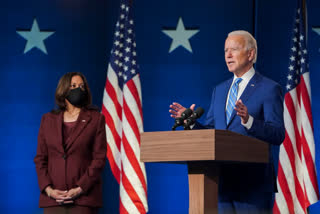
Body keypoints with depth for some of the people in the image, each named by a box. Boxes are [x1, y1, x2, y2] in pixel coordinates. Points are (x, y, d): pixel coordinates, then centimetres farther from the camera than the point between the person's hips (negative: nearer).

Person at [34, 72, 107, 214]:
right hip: (52, 197, 2)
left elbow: (99, 158, 1)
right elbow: (40, 158, 12)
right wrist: (48, 189, -4)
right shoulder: (48, 119, 16)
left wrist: (80, 189, -10)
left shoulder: (95, 118, 8)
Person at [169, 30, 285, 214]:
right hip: (222, 181, 6)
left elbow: (278, 135, -12)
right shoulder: (220, 90, 18)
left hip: (254, 183, -6)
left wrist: (249, 121, -28)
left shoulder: (270, 89, -3)